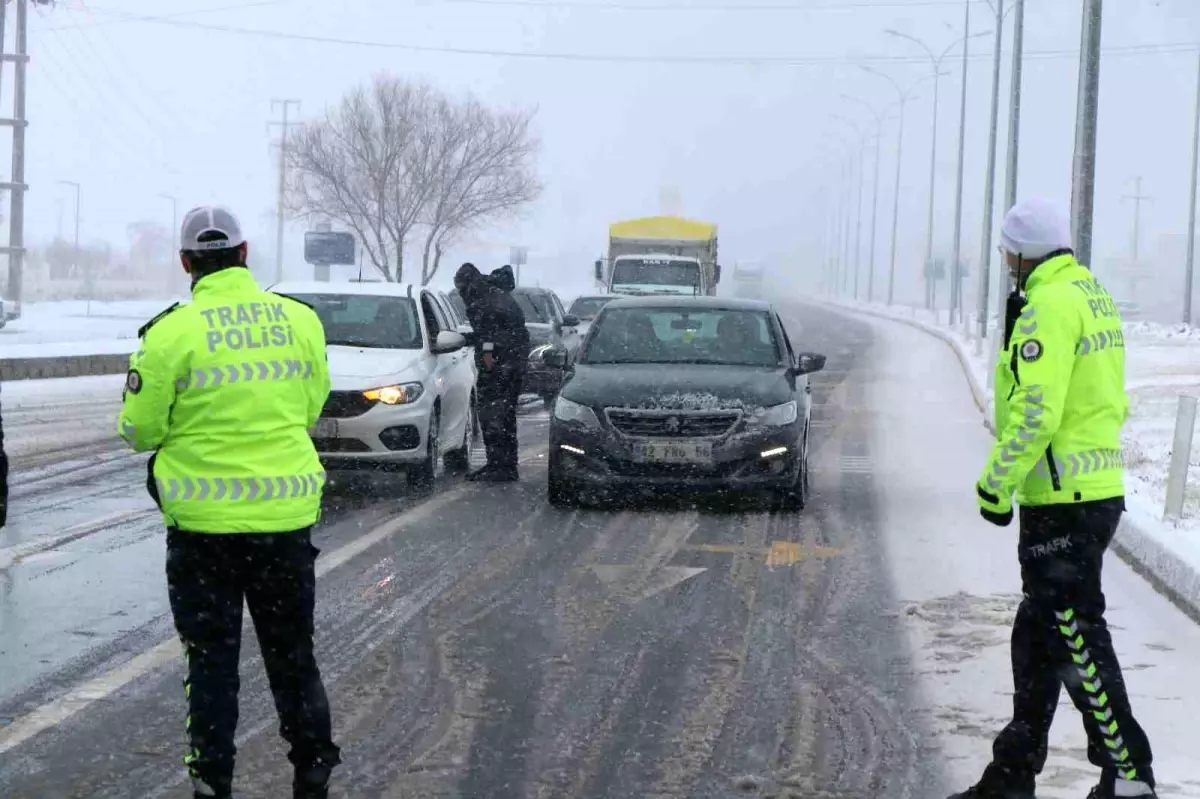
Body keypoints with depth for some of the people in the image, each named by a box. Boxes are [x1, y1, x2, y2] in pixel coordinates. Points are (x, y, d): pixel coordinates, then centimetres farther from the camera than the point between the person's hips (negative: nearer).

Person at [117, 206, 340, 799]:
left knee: (211, 659, 10)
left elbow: (139, 431, -6)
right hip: (288, 514, 3)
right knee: (292, 655, 16)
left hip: (204, 520, -3)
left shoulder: (171, 333, -12)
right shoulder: (301, 320, -1)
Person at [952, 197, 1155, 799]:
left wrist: (997, 485, -15)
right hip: (1099, 489, 10)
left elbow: (1035, 413, -23)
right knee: (1038, 636, 15)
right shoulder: (1092, 294, 15)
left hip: (1062, 501, -10)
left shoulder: (1048, 305, -16)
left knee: (1075, 638, -5)